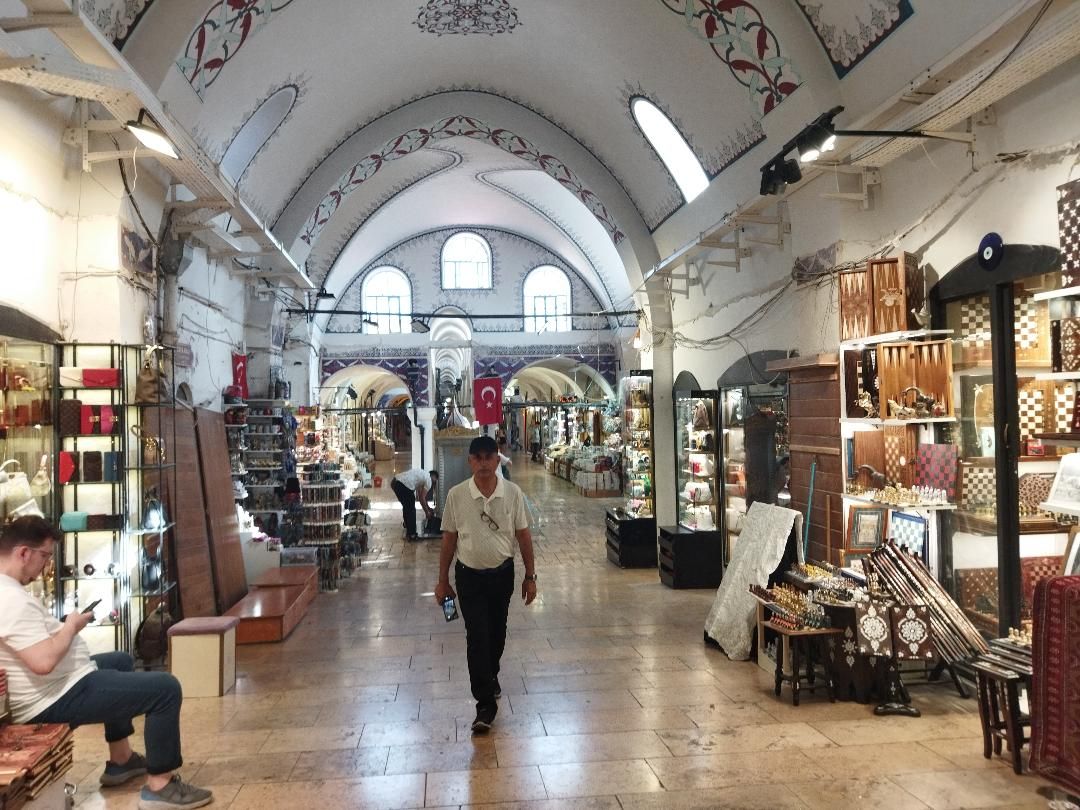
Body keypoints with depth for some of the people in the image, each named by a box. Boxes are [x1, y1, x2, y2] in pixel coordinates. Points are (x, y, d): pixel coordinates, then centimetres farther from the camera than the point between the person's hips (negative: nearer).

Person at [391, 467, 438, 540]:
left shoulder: (422, 474, 29)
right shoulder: (428, 480, 2)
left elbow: (421, 495, 36)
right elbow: (422, 498, -1)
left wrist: (428, 508, 42)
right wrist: (427, 513, 9)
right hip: (404, 485, -10)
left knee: (406, 507, 25)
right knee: (411, 510, 3)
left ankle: (408, 531, 38)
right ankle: (412, 534, 9)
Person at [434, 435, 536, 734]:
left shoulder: (513, 493, -7)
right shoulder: (456, 495, -9)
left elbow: (523, 535, 0)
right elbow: (449, 539, -1)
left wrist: (530, 576, 2)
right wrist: (443, 581, 2)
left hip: (502, 573, 2)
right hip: (469, 575, -2)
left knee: (497, 632, 16)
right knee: (476, 637, -5)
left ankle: (491, 674, 44)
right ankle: (486, 703, 3)